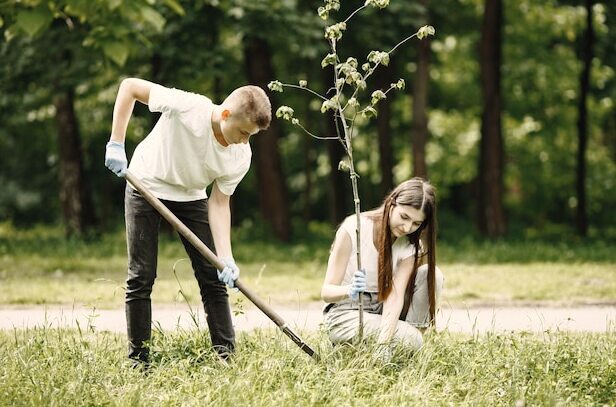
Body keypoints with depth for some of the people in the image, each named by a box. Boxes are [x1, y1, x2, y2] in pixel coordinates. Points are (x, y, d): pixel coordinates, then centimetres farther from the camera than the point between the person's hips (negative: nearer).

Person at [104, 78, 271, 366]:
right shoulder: (187, 107, -34)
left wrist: (225, 257, -27)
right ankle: (138, 360, 4)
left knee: (212, 277, -2)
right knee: (141, 277, -3)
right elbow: (130, 86, -24)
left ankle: (226, 355, 3)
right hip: (146, 187, -3)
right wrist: (116, 144, -26)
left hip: (191, 197, 3)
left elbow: (219, 203, -15)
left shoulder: (240, 157, -21)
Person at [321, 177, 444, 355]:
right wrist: (349, 291, -46)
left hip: (381, 311, 5)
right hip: (344, 316, -5)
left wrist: (383, 344, -38)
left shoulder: (410, 246, -8)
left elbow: (395, 296, -22)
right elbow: (326, 291, -21)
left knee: (432, 274, -17)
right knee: (410, 339, -26)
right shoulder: (353, 228, -21)